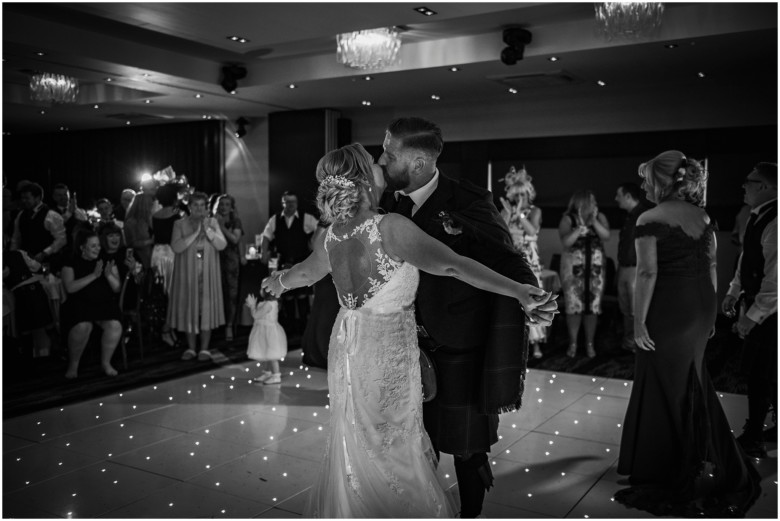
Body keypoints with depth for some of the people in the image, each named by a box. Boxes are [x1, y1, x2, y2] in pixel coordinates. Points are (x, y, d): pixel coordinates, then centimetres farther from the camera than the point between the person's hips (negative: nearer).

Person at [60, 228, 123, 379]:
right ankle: (73, 365, -8)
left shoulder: (107, 261, 13)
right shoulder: (71, 263, 5)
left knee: (115, 326, -28)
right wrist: (93, 275, -16)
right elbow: (70, 287, -11)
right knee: (82, 326, -34)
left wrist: (109, 276, -12)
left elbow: (117, 288, 8)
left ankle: (106, 362, -4)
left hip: (105, 304, 2)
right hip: (80, 303, -2)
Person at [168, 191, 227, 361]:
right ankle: (191, 348, 14)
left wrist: (207, 229, -15)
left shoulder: (212, 222, 7)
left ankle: (204, 348, 8)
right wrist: (195, 233, -17)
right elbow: (176, 247, -12)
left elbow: (222, 245, -5)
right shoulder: (180, 224, 2)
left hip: (208, 273, 1)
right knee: (189, 308, 3)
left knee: (207, 308, 0)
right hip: (187, 273, 0)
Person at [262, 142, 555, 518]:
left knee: (353, 441, 23)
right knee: (395, 446, 12)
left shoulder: (332, 236, -3)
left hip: (347, 343, 6)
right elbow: (451, 265, -28)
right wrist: (517, 290, -26)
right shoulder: (390, 228, -23)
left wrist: (279, 281, 39)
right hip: (387, 350, -6)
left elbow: (304, 272, 16)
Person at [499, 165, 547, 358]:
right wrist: (509, 213, -11)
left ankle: (535, 343, -1)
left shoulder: (535, 211, 3)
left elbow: (532, 230, -14)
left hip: (529, 262, -2)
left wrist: (520, 213, -17)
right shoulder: (506, 211, 7)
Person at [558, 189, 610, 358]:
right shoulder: (568, 219, -3)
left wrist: (594, 221, -16)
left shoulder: (600, 217, 6)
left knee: (593, 306, 4)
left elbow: (606, 235, -8)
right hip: (573, 268, -2)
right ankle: (572, 343, 11)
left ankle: (590, 344, 14)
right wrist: (581, 226, -21)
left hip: (596, 268, 2)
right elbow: (566, 241, -13)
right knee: (573, 306, 0)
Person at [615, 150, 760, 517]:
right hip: (701, 306, 7)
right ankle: (708, 463, 31)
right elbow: (712, 266, 9)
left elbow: (647, 273, -19)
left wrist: (638, 320, -15)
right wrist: (710, 311, 16)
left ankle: (665, 468, 22)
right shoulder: (703, 216, 7)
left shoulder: (651, 220, -14)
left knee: (665, 386, 8)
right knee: (693, 382, 20)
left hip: (668, 308, -7)